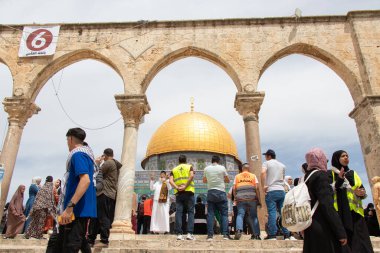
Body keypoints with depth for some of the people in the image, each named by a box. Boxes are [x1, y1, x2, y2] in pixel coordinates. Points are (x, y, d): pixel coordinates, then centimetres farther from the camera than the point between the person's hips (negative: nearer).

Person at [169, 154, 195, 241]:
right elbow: (191, 176, -10)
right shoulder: (189, 167, 10)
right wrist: (185, 186, -12)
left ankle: (179, 234, -4)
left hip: (178, 193, 2)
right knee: (190, 212, 1)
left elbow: (171, 181, 0)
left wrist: (177, 188, -9)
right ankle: (189, 233, -7)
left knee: (179, 212, 0)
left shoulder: (174, 170, 16)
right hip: (188, 192, -2)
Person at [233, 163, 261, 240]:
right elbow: (257, 188, 3)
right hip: (252, 198, 1)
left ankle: (239, 230, -27)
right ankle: (256, 234, 11)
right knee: (254, 216, 10)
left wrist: (235, 198, 14)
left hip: (240, 198, 0)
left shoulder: (237, 176, 16)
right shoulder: (253, 176, 14)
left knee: (240, 215, -5)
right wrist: (259, 200, 5)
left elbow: (234, 188, 7)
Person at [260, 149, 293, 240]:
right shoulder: (282, 165, 19)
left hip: (271, 191, -5)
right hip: (281, 190, 5)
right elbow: (283, 178, 20)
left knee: (272, 212, -5)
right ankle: (287, 234, 10)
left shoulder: (266, 163, 1)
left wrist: (264, 186, -13)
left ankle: (272, 235, -5)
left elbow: (263, 172, -17)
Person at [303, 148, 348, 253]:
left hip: (311, 227, 8)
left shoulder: (307, 176, 11)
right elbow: (327, 206, -19)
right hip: (323, 228, -8)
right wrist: (341, 232, -16)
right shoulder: (320, 175, -13)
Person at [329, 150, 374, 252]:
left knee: (360, 241, -3)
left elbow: (362, 190, 16)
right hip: (340, 212, -4)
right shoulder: (330, 174, 3)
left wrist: (361, 193, -7)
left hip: (355, 212, 5)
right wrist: (339, 180, -19)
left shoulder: (353, 173, 19)